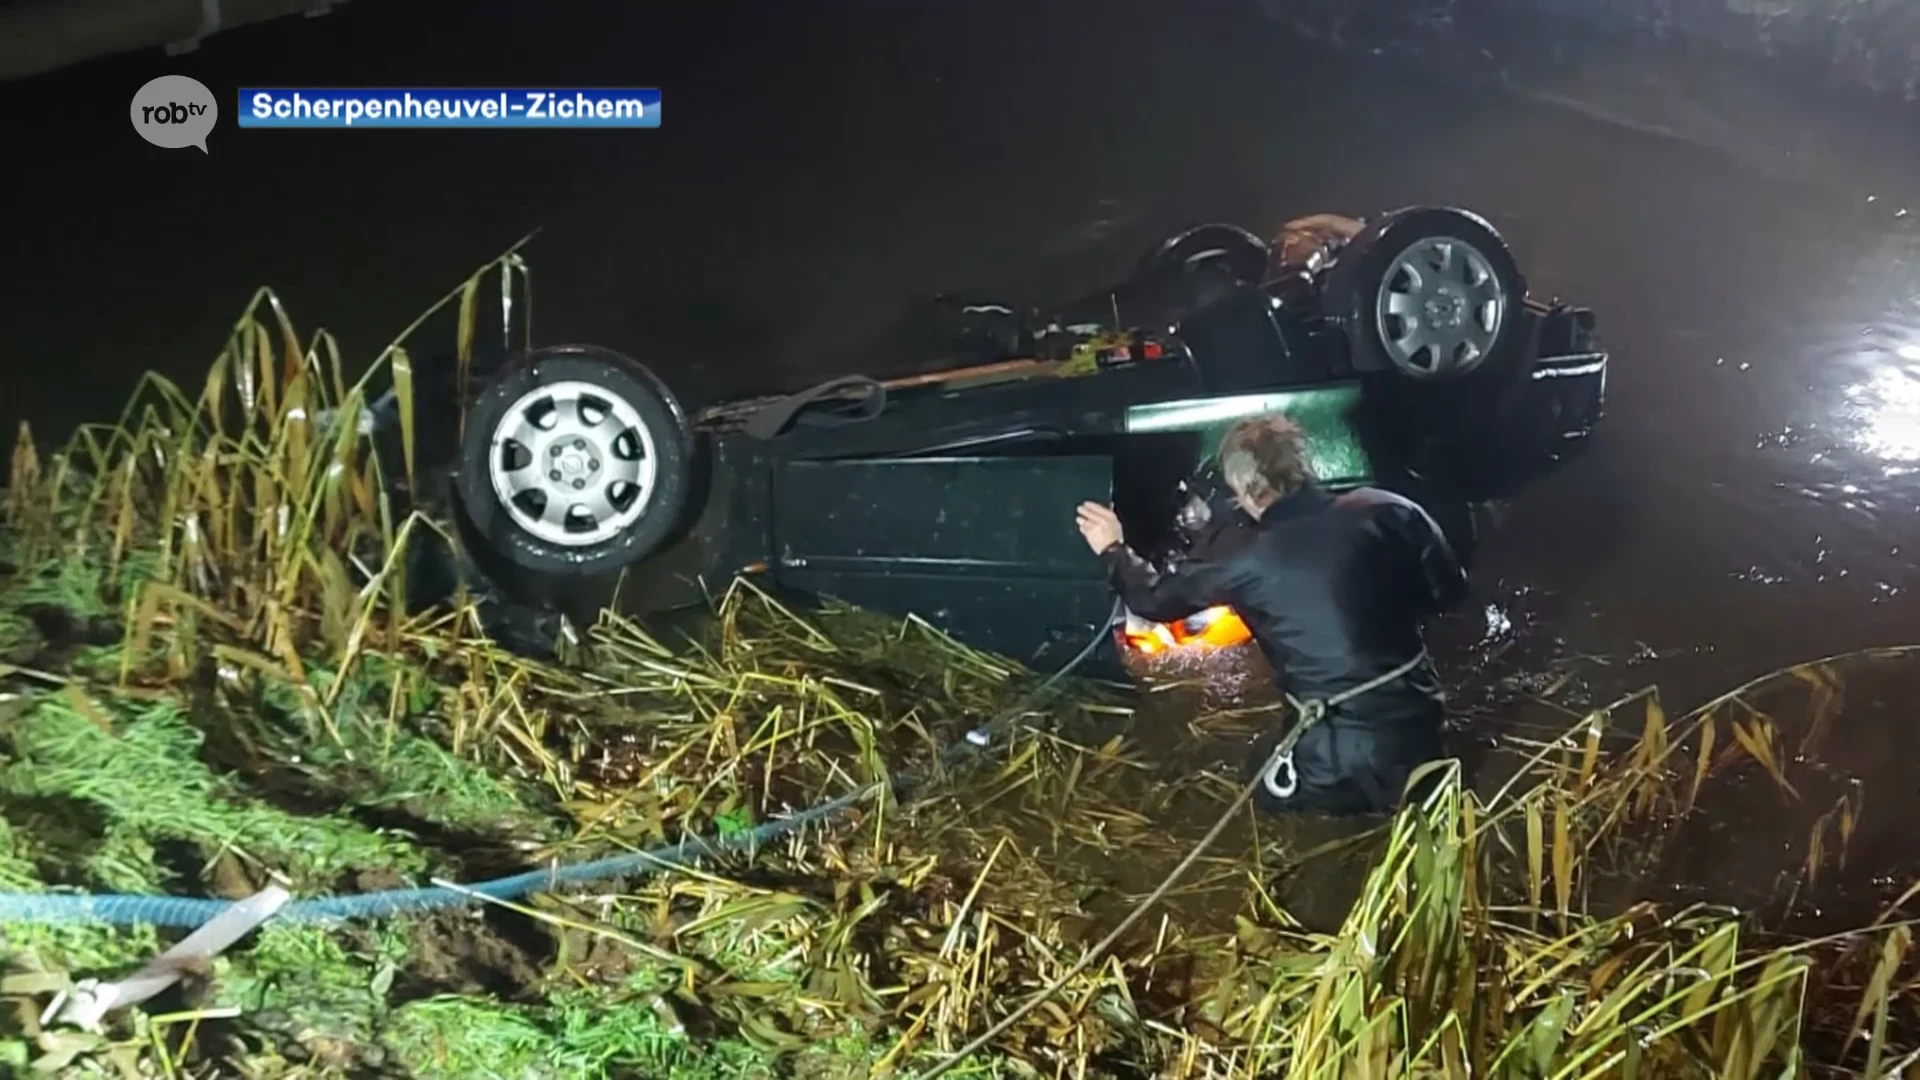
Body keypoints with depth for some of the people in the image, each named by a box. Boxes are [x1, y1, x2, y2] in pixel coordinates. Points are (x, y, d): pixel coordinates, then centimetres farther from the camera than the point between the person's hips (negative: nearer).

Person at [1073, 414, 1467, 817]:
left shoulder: (1246, 558, -10)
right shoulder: (1388, 511, -6)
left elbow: (1156, 598, 7)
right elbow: (1449, 591, 7)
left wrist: (1115, 550, 26)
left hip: (1344, 749, -5)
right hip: (1419, 717, 5)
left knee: (1269, 787, 25)